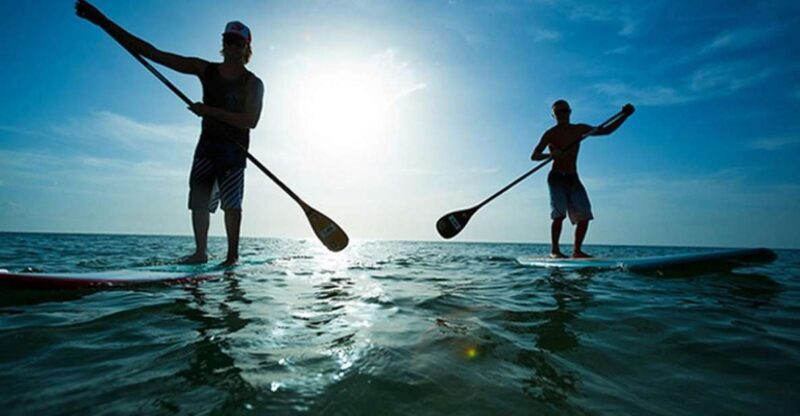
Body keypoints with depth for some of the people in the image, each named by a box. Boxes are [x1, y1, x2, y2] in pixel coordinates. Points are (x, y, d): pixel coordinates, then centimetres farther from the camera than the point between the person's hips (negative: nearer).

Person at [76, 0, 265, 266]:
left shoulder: (253, 83, -2)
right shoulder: (204, 70, 8)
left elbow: (251, 120, -16)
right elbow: (153, 53, 6)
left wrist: (210, 111, -18)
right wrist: (103, 21, 3)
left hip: (234, 148, -4)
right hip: (207, 144, 4)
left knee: (231, 202, -7)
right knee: (199, 199, -2)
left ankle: (233, 255, 0)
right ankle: (200, 252, 8)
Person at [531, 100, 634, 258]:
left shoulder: (579, 130, 12)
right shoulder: (551, 134, -1)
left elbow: (607, 130, 18)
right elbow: (534, 156, -9)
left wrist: (625, 115, 8)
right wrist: (550, 154, -27)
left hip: (573, 179, 5)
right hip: (556, 178, -5)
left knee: (584, 216, -1)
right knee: (559, 215, -17)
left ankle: (577, 250, 10)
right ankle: (554, 250, -8)